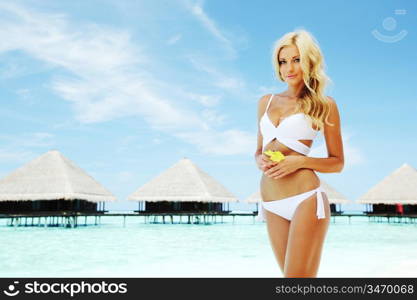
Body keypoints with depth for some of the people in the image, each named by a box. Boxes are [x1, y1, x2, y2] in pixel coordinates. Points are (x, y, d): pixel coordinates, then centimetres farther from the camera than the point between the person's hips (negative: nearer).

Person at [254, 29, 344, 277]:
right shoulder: (266, 102, 15)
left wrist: (300, 161, -13)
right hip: (272, 205, 5)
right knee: (297, 277, 12)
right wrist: (260, 161, -1)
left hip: (306, 199, -5)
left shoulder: (324, 105, 2)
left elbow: (338, 163, 3)